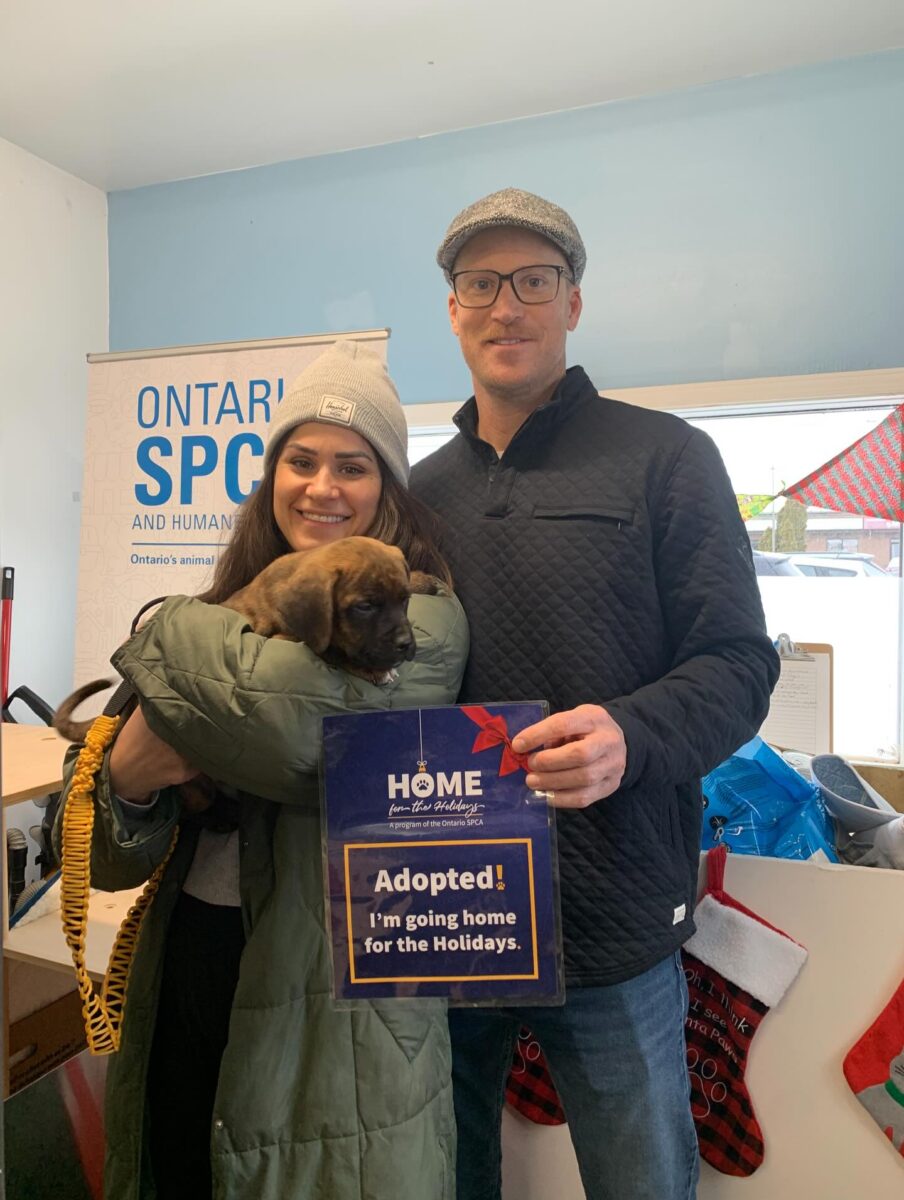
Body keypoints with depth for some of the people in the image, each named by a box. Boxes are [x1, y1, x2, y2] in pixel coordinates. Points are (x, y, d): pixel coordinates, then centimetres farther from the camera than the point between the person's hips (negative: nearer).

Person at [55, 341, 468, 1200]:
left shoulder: (421, 618, -10)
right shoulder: (229, 612, 5)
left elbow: (299, 715, -32)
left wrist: (171, 635, -13)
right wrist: (127, 774, -17)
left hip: (334, 989, -5)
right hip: (182, 963, 5)